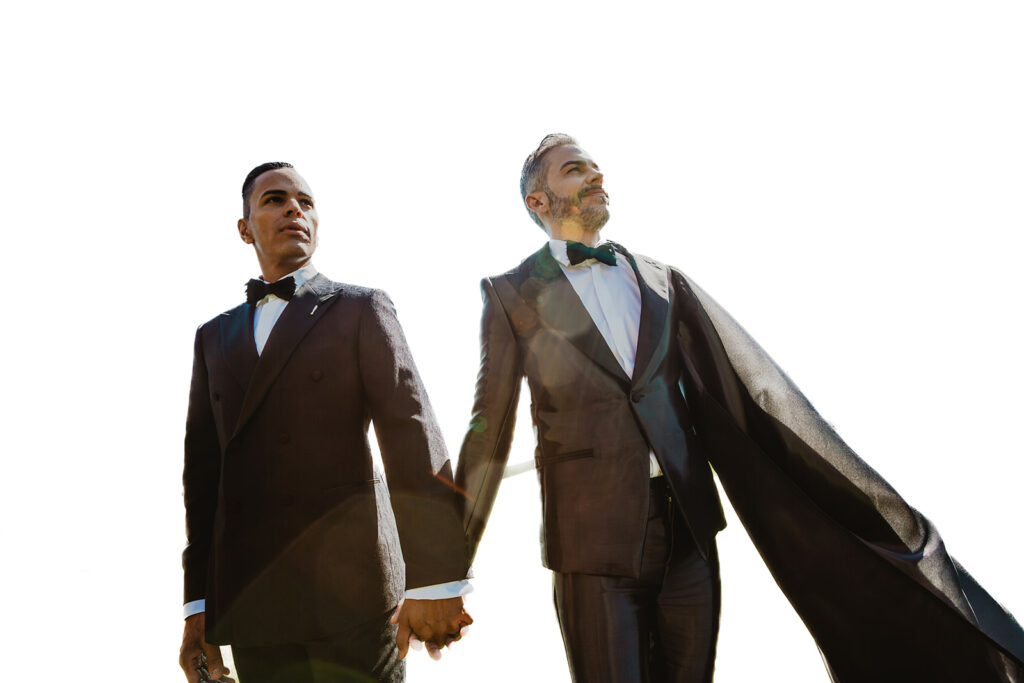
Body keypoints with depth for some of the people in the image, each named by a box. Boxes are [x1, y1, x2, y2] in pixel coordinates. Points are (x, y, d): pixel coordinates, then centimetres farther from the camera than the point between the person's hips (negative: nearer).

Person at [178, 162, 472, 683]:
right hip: (252, 600, 4)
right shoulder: (215, 338, 18)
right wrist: (197, 606, 9)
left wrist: (432, 579, -15)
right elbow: (203, 471, 15)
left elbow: (413, 438, -6)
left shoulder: (361, 310, 4)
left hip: (349, 591, -4)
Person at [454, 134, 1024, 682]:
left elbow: (752, 388, 6)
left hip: (690, 533, 3)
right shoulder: (511, 294, 3)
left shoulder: (661, 281, 12)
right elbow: (490, 429, 2)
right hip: (593, 538, -3)